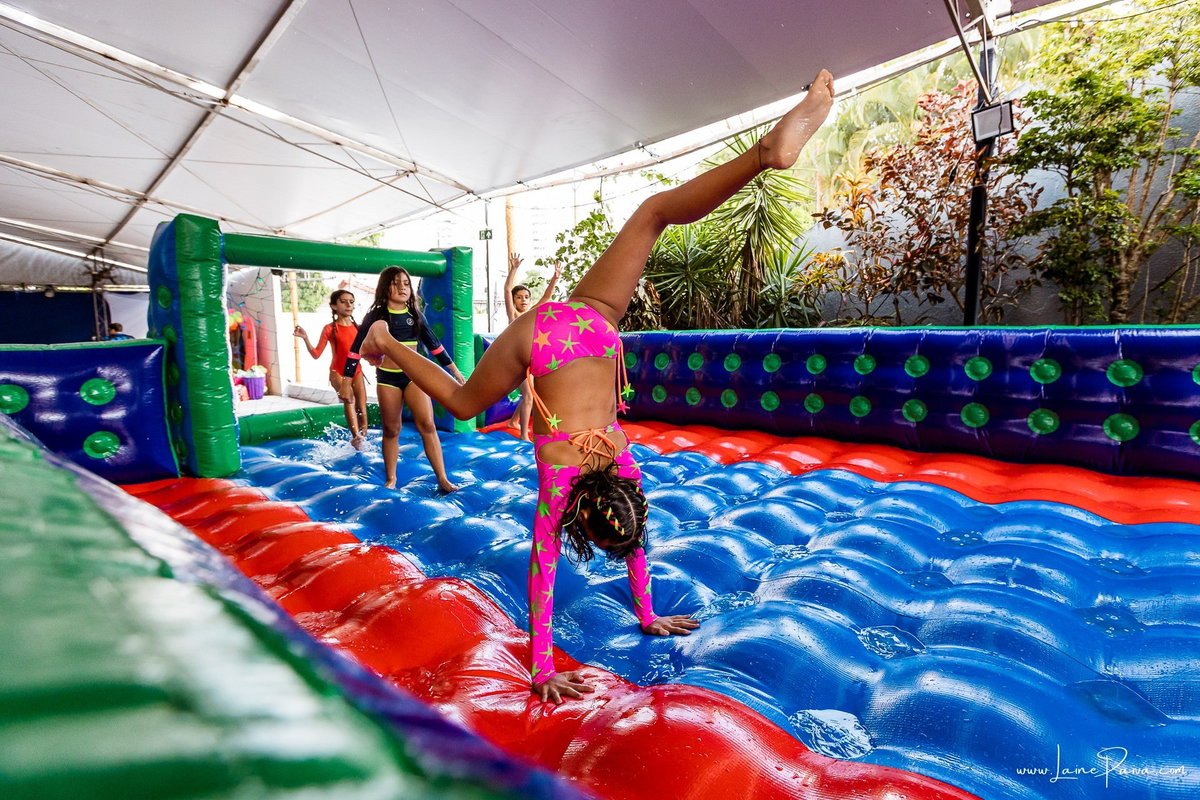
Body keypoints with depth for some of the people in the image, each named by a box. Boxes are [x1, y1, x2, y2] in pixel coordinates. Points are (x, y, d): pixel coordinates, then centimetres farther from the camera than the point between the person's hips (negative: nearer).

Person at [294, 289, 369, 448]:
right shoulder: (330, 329, -5)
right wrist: (305, 338, -19)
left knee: (362, 410, 1)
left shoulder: (358, 328, 6)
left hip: (356, 372, 5)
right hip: (338, 372, -5)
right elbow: (316, 354, -6)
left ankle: (363, 441, 15)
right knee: (348, 398, -33)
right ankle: (356, 437, -40)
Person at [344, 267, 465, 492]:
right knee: (391, 430, 7)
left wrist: (454, 370, 13)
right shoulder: (376, 316, -3)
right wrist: (346, 382, -7)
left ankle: (442, 479, -2)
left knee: (427, 425, -5)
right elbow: (356, 349, -3)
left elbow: (434, 344, 12)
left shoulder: (415, 315, 5)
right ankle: (390, 478, 23)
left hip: (414, 375, 2)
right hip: (387, 378, -1)